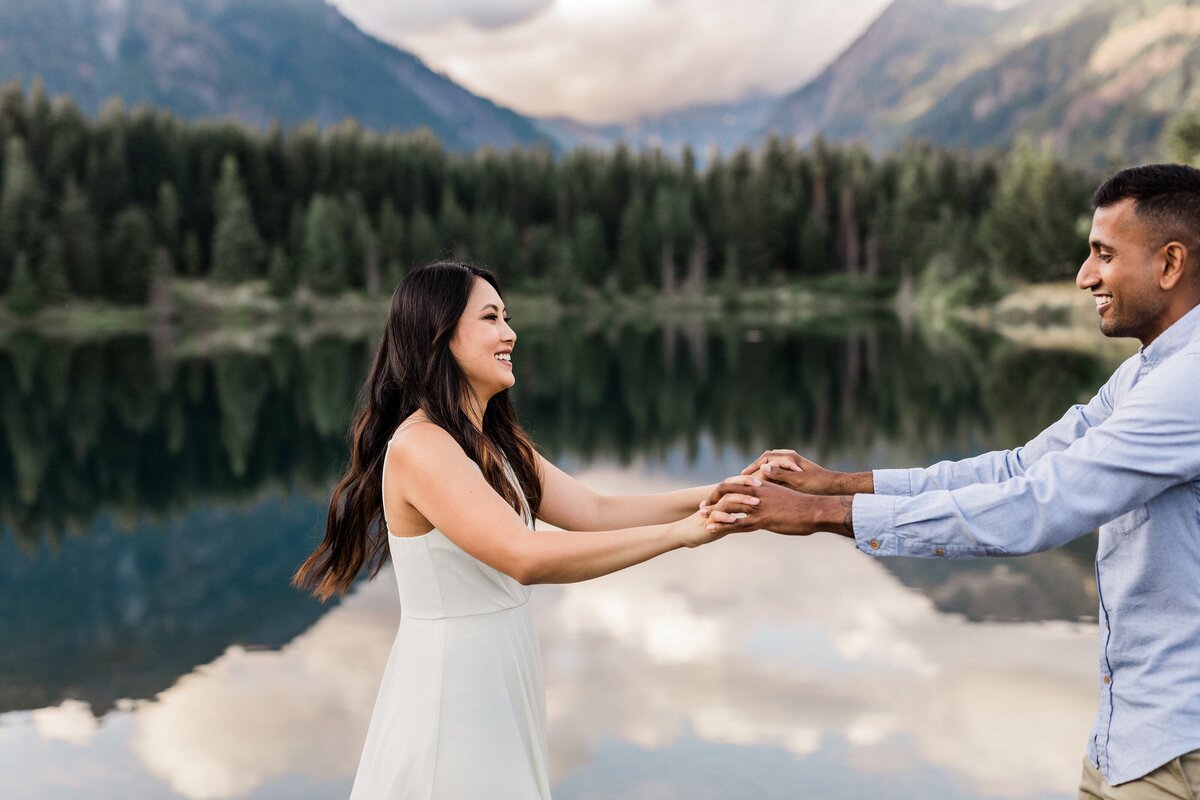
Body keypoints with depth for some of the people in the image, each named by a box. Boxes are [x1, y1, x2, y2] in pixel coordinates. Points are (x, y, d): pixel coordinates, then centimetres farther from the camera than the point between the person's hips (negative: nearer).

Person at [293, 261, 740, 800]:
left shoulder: (494, 443, 8)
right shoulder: (419, 446, -21)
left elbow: (594, 512, 3)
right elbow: (525, 557, -30)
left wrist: (723, 493, -7)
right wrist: (681, 533, -27)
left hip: (500, 675, 9)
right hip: (449, 688, -8)